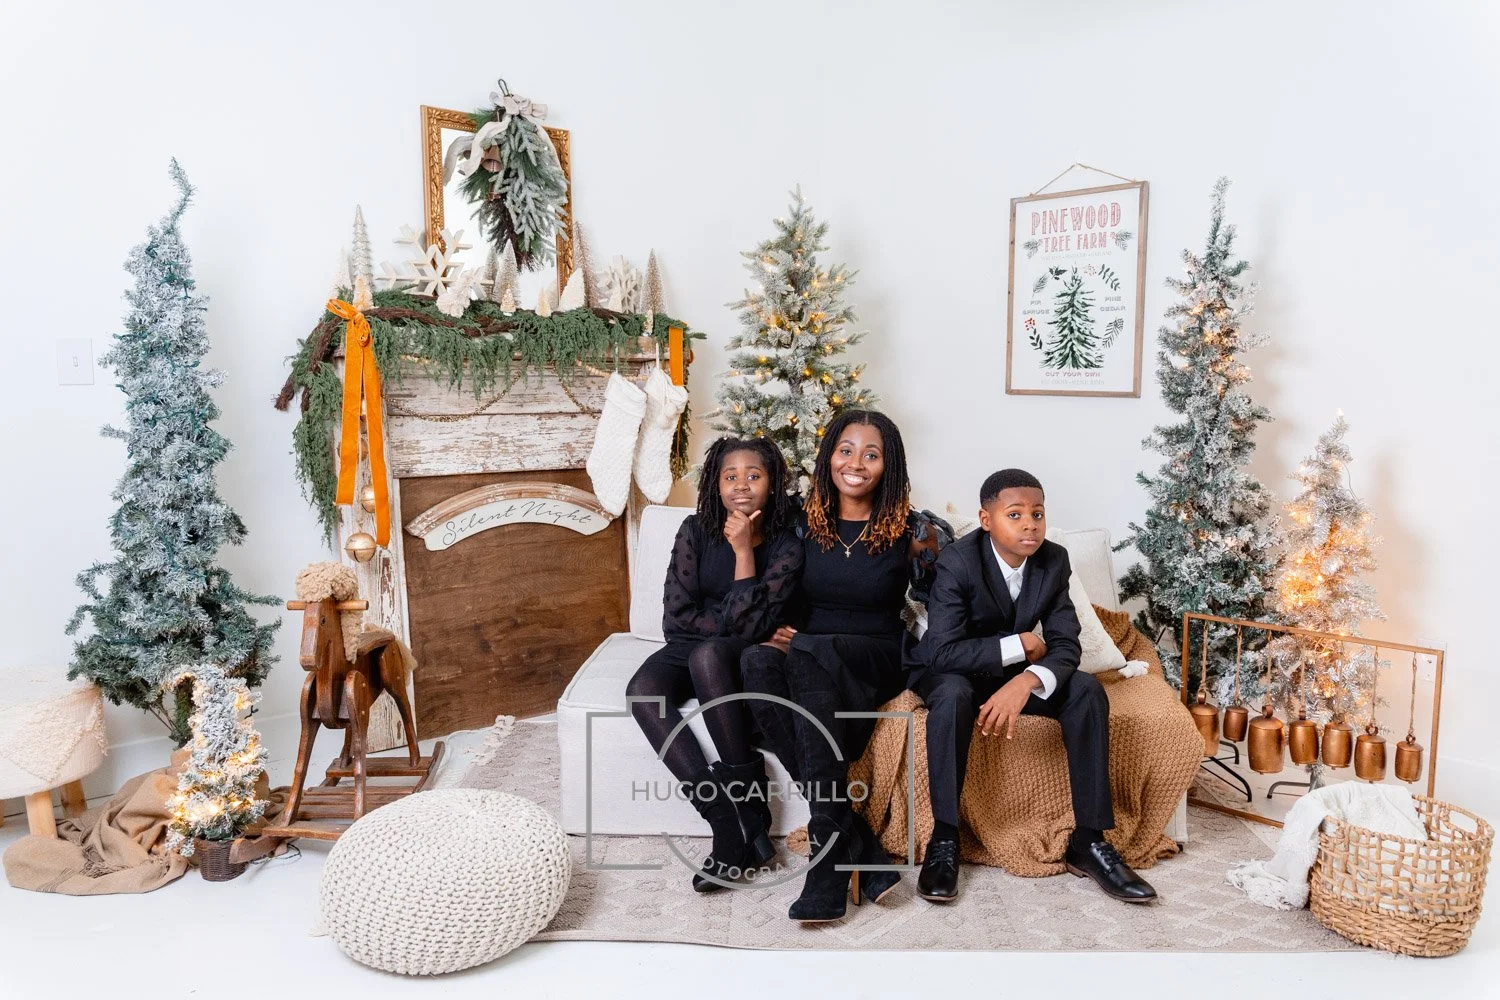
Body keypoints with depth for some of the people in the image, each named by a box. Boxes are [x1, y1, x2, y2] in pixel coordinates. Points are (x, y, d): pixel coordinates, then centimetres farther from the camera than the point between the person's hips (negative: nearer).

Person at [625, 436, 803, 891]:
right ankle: (731, 820, -30)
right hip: (688, 649, 3)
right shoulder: (696, 530, -3)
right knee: (642, 692, -30)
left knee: (708, 653, -38)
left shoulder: (786, 545, -10)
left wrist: (743, 549, -21)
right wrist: (734, 626, -14)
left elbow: (747, 626, -19)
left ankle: (747, 797, -27)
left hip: (744, 657, -3)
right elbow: (676, 617, -7)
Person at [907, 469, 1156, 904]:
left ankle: (1088, 840, -13)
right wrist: (1019, 645, -27)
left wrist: (1026, 681, -35)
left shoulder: (1054, 560, -10)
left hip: (1016, 672, 5)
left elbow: (1066, 645, -14)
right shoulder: (957, 562, -25)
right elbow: (941, 651, -31)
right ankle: (944, 840, -25)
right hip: (950, 672, -4)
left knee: (1087, 690, -19)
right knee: (952, 694, -38)